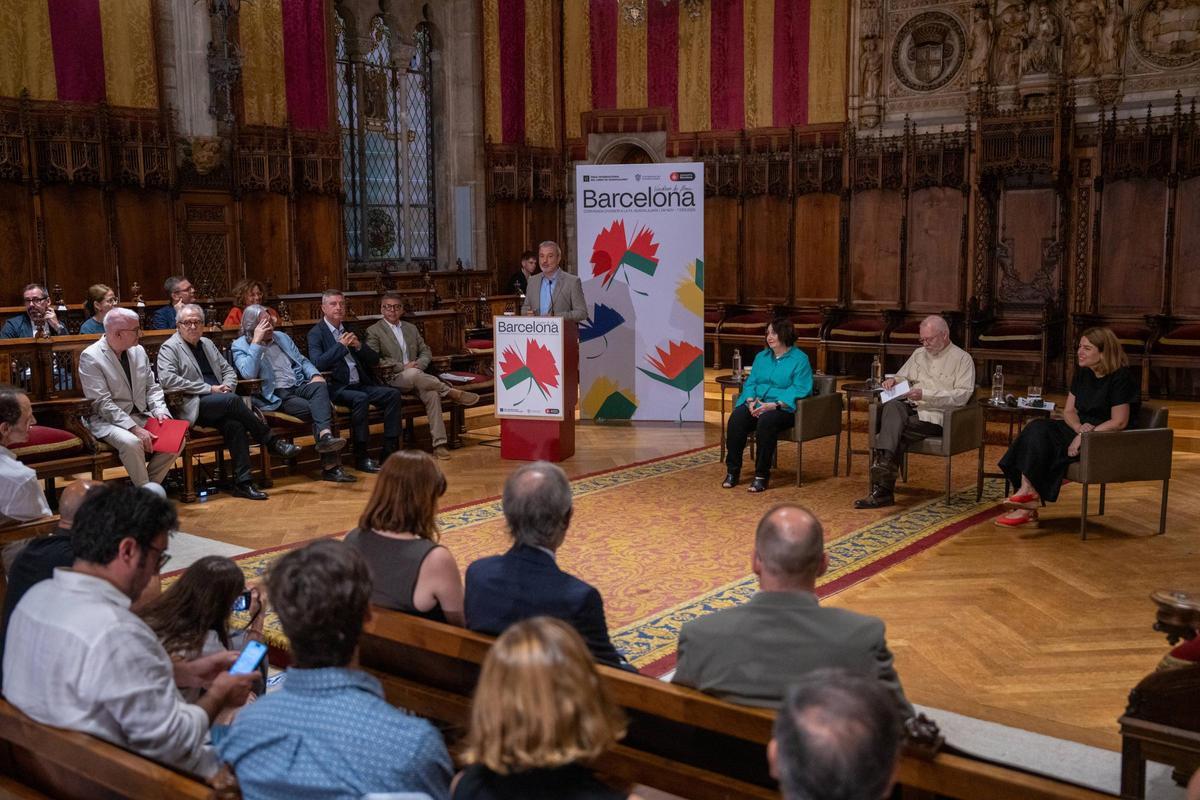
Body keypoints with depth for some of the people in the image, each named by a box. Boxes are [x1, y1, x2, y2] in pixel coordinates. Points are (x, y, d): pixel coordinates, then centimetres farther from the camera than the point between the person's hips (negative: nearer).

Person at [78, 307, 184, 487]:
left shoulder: (138, 351, 7)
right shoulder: (90, 357, -12)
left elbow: (152, 386, 13)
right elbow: (103, 404, -18)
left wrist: (160, 411, -8)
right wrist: (135, 428, -25)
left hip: (141, 416, 6)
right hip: (108, 420, -6)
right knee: (131, 442, -34)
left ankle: (149, 484, 0)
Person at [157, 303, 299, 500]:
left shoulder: (207, 344, 22)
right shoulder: (169, 348, 1)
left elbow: (228, 370, 27)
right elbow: (167, 380, -15)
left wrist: (227, 385, 1)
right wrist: (209, 389, -15)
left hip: (218, 406, 5)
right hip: (193, 407, -5)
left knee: (235, 424, -28)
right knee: (233, 400, -31)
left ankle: (243, 482, -29)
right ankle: (272, 442, -19)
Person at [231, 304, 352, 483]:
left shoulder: (282, 337, 22)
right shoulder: (240, 346, 3)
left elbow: (302, 360, 21)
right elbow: (248, 374, -15)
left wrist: (315, 375, -1)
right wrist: (256, 341, -15)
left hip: (299, 386, 5)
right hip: (276, 396, -5)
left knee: (320, 387, -32)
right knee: (320, 408, -29)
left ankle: (326, 436, -47)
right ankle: (330, 466, -32)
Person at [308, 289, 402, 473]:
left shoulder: (350, 330, 18)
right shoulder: (316, 333, 0)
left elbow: (375, 360, 15)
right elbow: (318, 364, -16)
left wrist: (359, 346, -3)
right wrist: (341, 345, -17)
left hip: (360, 385, 6)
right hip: (336, 388, -6)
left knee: (393, 394, -15)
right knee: (361, 398, -33)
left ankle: (390, 452, -15)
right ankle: (361, 458, -26)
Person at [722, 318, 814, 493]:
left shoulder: (800, 359, -2)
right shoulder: (761, 357, 18)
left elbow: (800, 390, -13)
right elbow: (750, 382, 15)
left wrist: (774, 405, -23)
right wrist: (751, 401, -7)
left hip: (783, 408, -5)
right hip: (757, 405, 5)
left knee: (766, 421, -37)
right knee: (736, 418, -26)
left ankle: (761, 475, -27)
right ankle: (732, 471, -20)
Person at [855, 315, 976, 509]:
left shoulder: (962, 358, 3)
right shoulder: (919, 354, 23)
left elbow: (963, 395, -9)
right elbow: (903, 377, 33)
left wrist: (925, 395, -18)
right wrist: (894, 380, 6)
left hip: (935, 415, -5)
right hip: (910, 407, 5)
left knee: (894, 432, -28)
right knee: (892, 406, -32)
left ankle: (883, 490, -32)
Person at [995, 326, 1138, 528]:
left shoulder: (1120, 377, -12)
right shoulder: (1082, 374, 11)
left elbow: (1119, 422, -16)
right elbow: (1069, 411, 10)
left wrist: (1085, 436, -22)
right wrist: (1080, 428, -13)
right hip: (1082, 431, 8)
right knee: (1037, 428, -20)